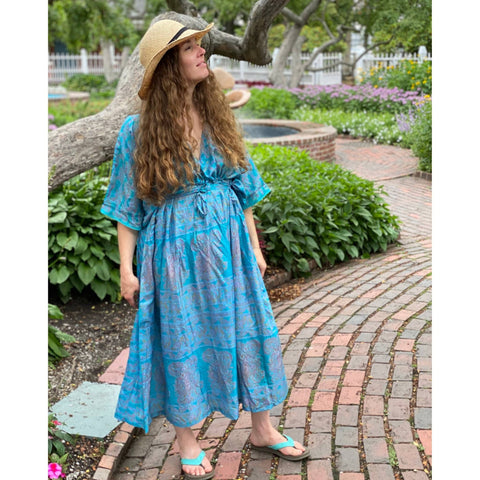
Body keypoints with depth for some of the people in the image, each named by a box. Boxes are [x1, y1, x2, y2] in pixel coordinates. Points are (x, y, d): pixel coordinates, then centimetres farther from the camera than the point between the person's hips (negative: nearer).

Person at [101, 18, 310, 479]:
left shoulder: (218, 118, 4)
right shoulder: (139, 130, -7)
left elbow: (242, 188, 9)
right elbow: (127, 207, -3)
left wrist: (254, 249, 9)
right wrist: (126, 270, -7)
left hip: (229, 243, 4)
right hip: (174, 251, -4)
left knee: (245, 331, 11)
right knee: (182, 341, 7)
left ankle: (262, 429, 29)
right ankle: (187, 441, 26)